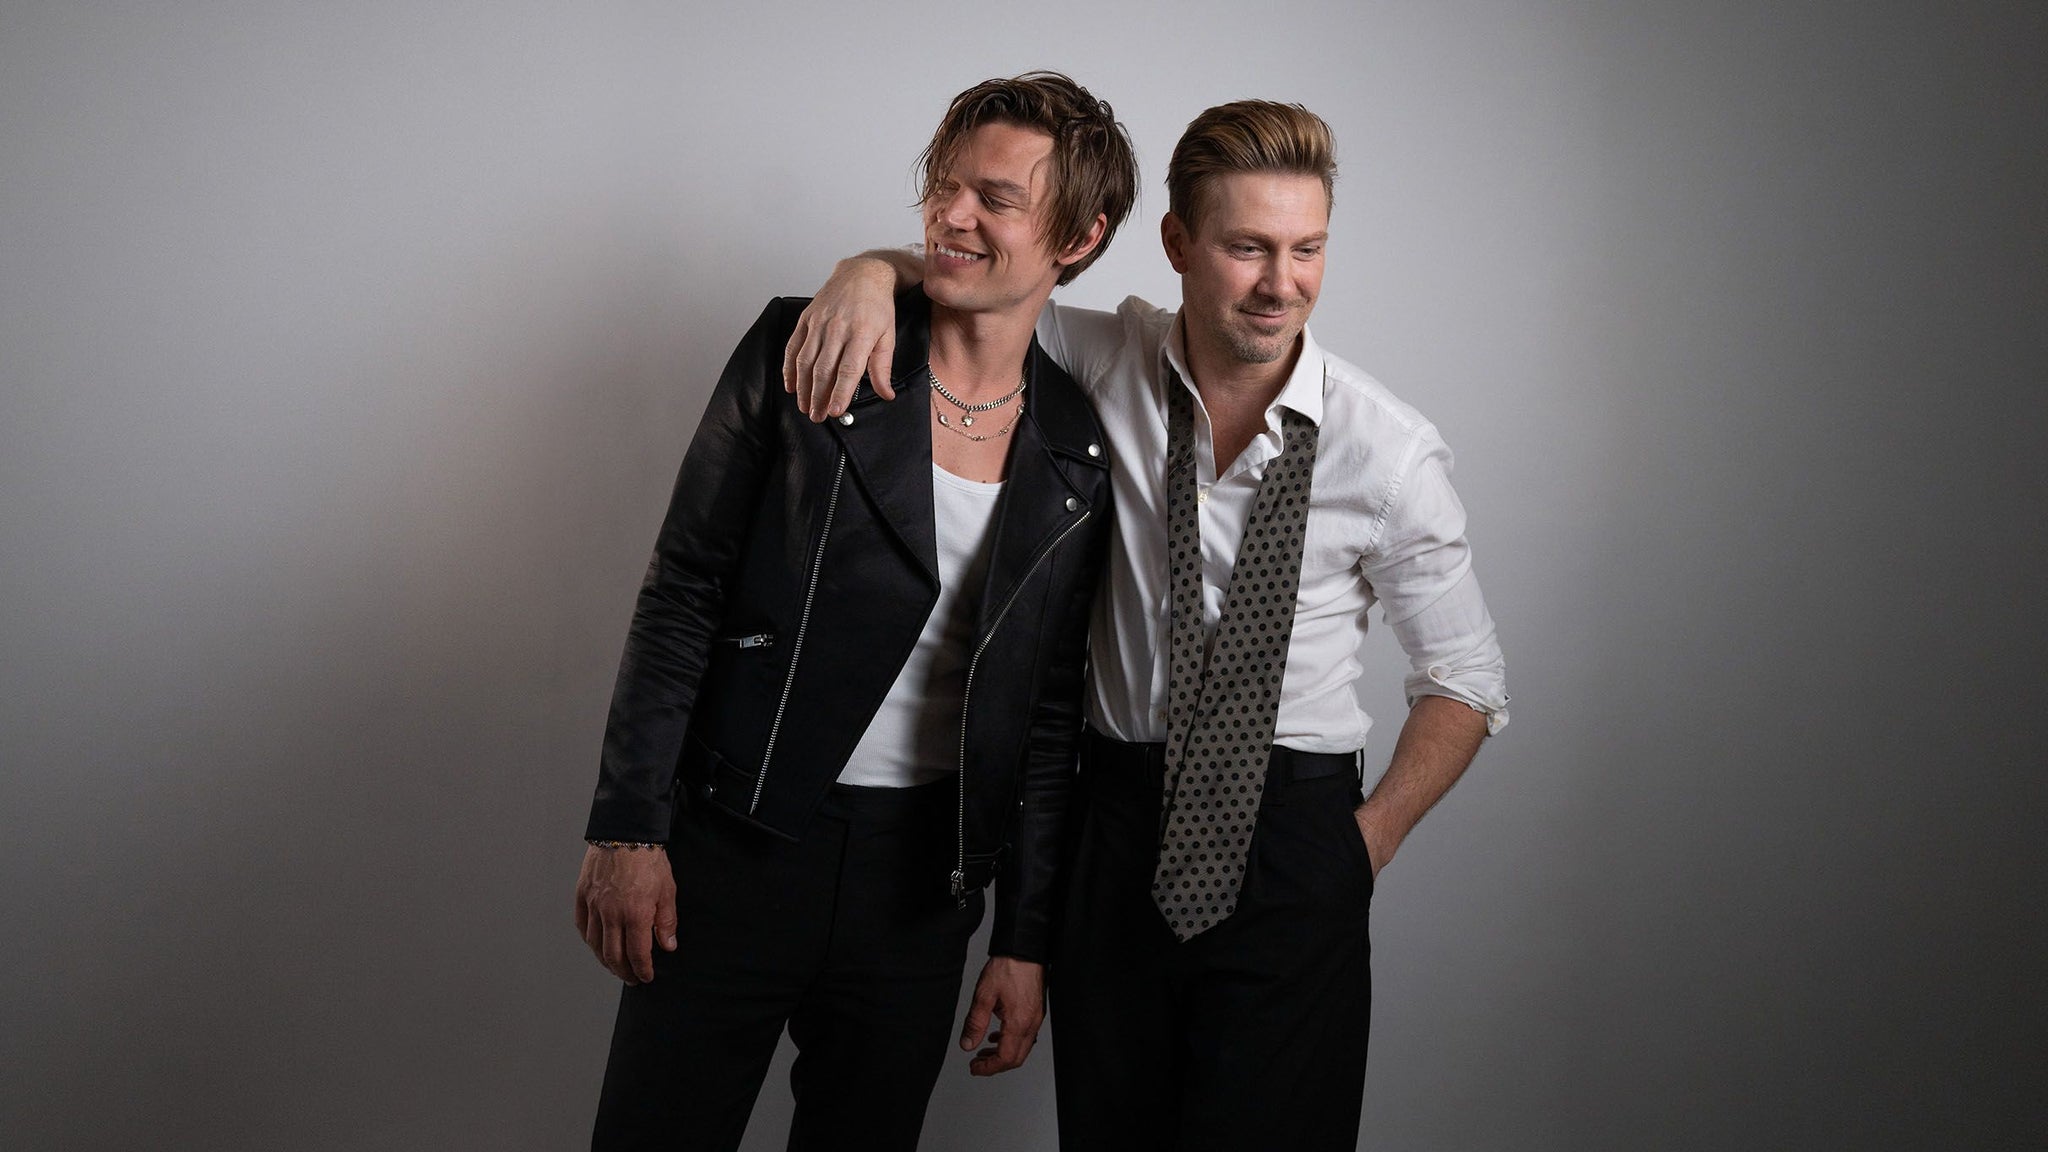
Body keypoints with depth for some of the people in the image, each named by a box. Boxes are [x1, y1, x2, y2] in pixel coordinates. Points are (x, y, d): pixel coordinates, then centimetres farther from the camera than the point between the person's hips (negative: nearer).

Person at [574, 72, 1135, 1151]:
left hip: (921, 879, 2)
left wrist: (1024, 939, 7)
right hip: (736, 847, -2)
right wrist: (626, 829, -9)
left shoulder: (1081, 461, 2)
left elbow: (1050, 712, 7)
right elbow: (682, 592, -4)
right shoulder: (806, 353, -5)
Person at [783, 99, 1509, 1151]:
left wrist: (1375, 832, -8)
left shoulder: (1389, 451, -8)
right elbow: (962, 280, 10)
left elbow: (1465, 680, 2)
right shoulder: (1110, 363, -2)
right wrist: (873, 271, -13)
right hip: (1120, 812, 2)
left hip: (1291, 834, -2)